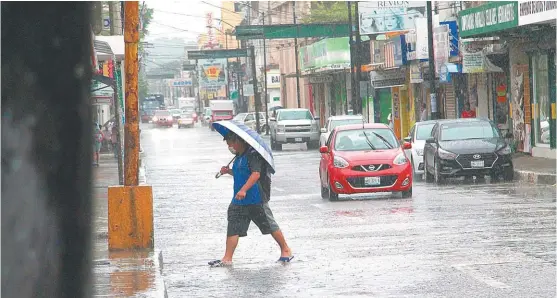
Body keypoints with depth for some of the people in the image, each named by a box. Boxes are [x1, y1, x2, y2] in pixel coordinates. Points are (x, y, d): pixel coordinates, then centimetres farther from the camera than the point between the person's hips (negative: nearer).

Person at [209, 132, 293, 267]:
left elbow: (256, 174, -26)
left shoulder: (252, 154, -14)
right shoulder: (239, 157, 15)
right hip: (239, 202, 9)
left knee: (269, 225, 3)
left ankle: (286, 250, 17)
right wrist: (229, 171, 11)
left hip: (256, 200, -9)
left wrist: (244, 190, -36)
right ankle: (227, 258, -2)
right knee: (233, 228, 0)